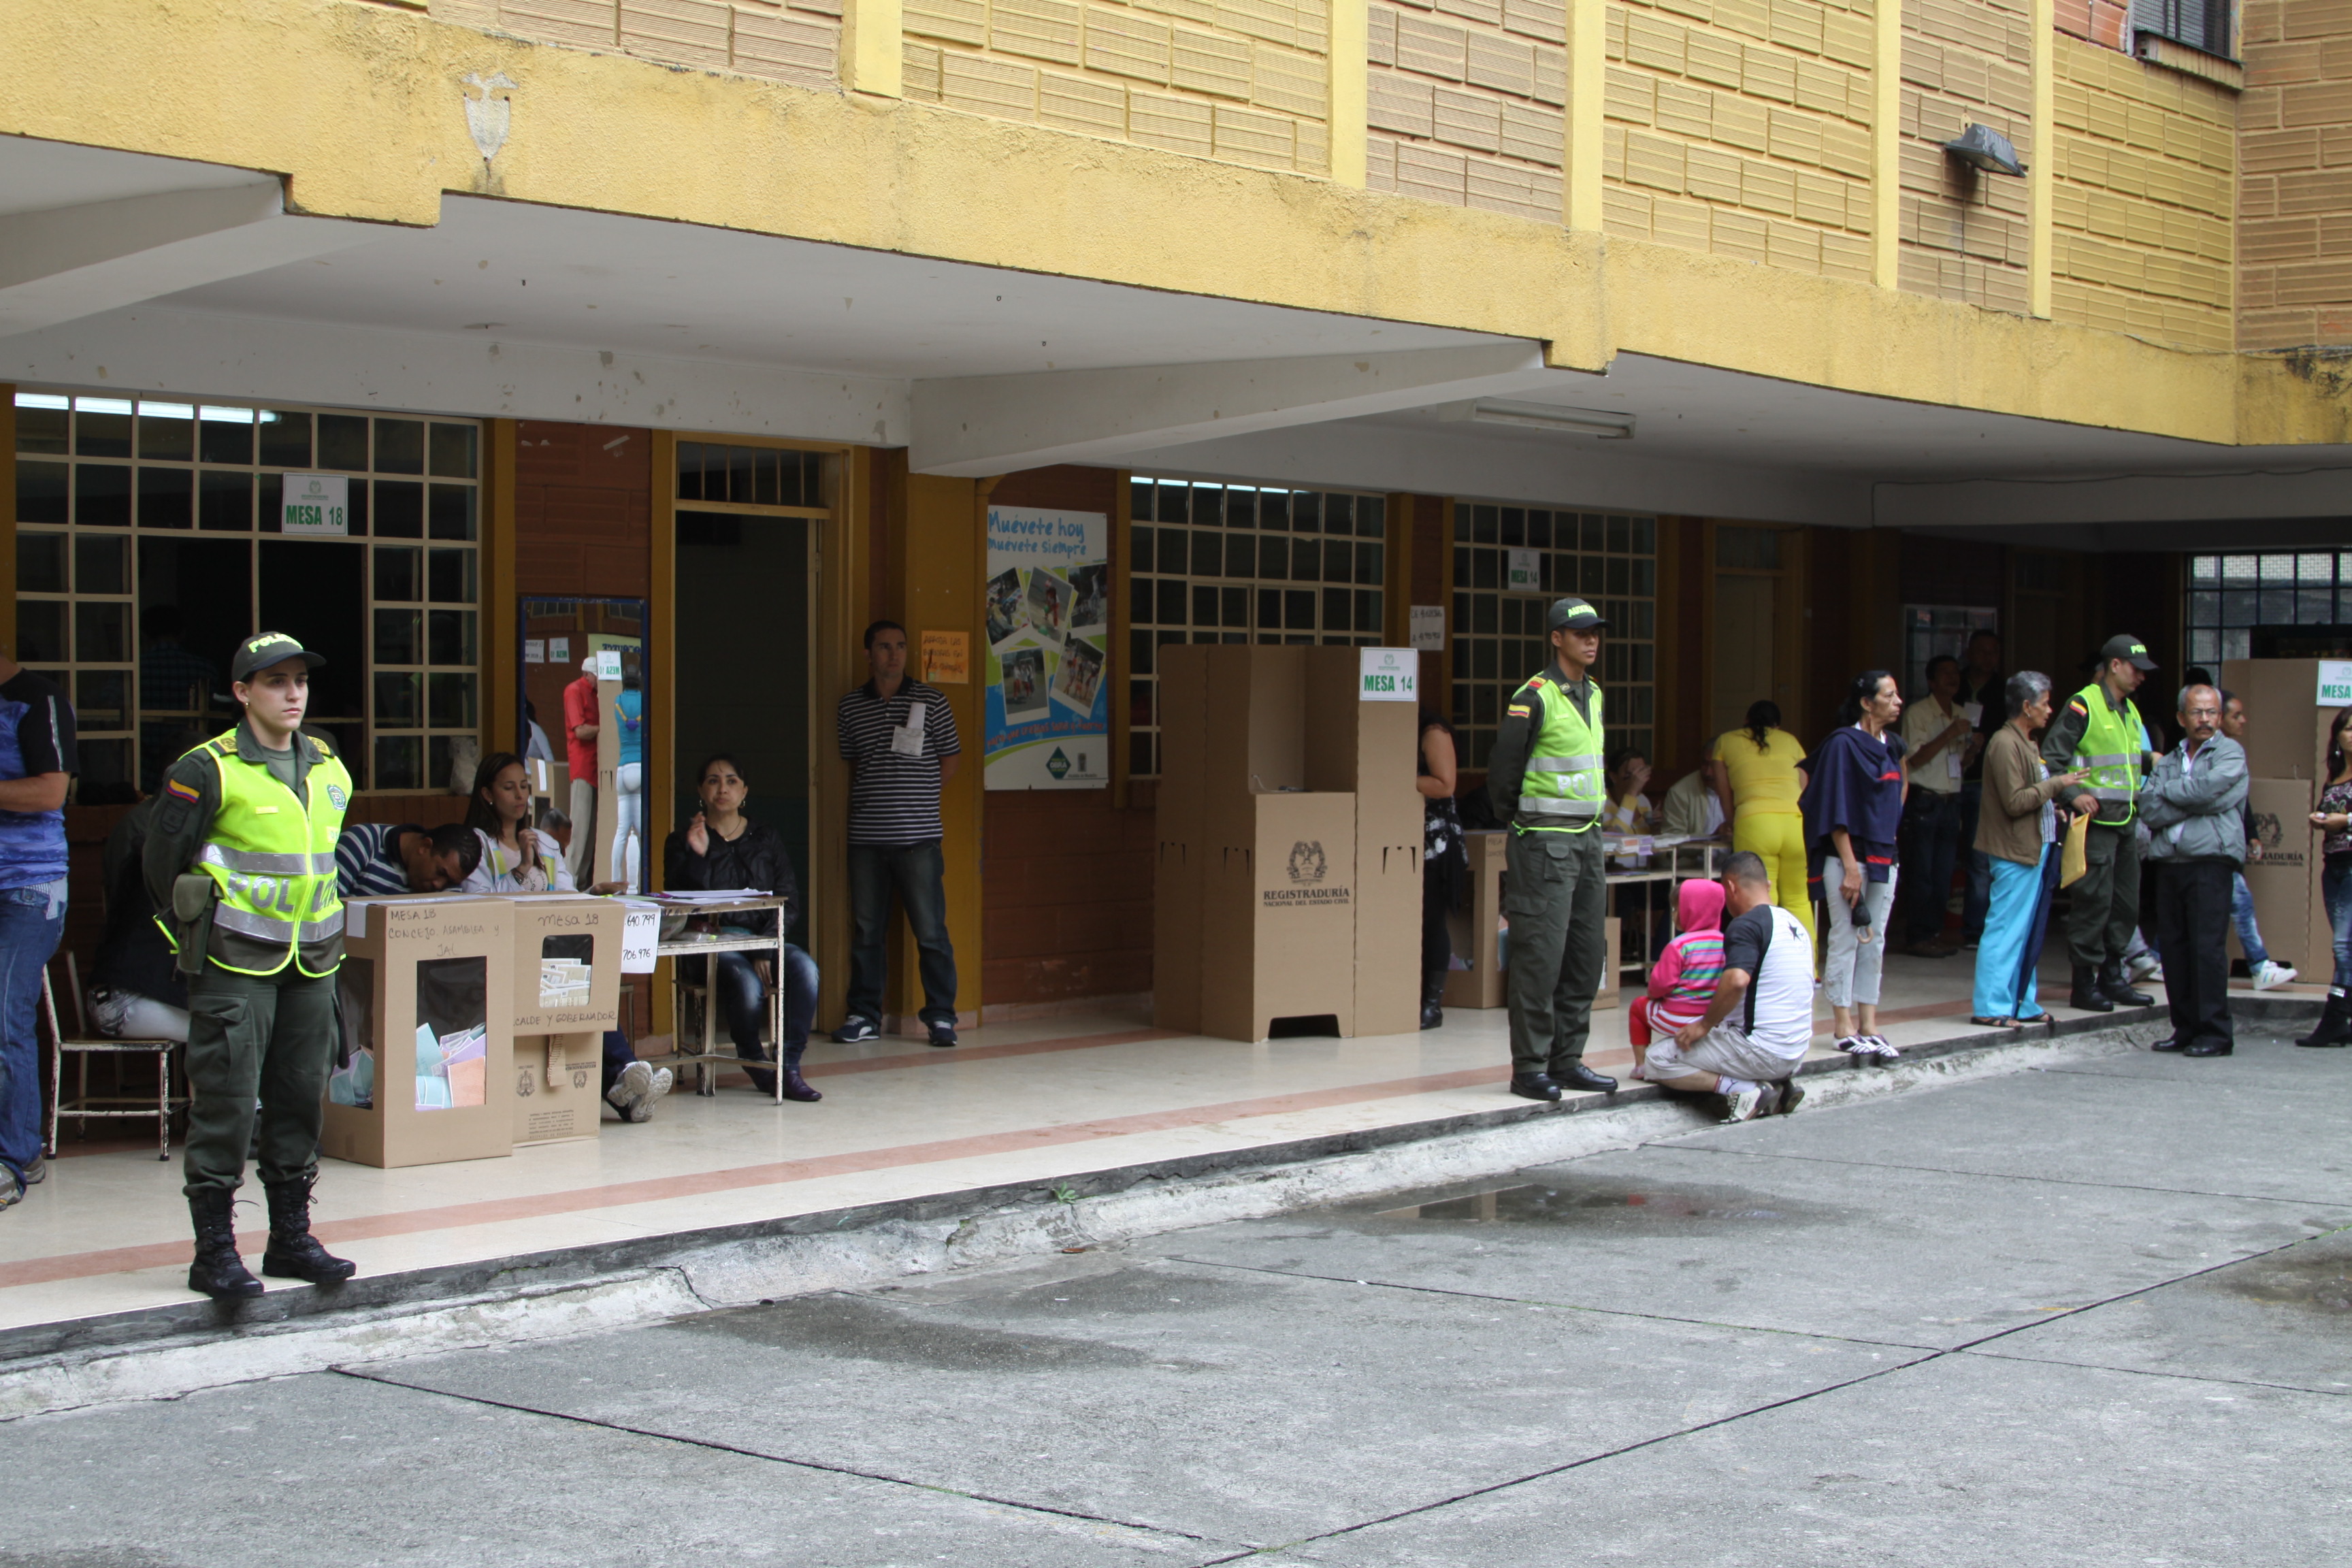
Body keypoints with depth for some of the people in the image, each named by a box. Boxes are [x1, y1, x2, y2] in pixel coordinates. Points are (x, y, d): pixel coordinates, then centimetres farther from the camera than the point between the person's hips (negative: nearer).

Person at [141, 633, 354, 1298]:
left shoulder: (330, 769, 11)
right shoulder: (208, 770, -9)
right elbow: (162, 862, -3)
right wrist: (196, 932, 1)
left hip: (312, 962, 6)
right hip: (235, 965, -6)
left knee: (301, 1099, 10)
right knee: (225, 1102, -5)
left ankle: (292, 1237, 20)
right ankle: (214, 1251, 1)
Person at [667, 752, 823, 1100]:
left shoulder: (765, 839, 16)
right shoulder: (682, 842, 9)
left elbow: (789, 903, 7)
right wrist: (698, 855, -17)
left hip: (765, 937, 3)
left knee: (805, 969, -30)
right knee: (746, 982, -35)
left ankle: (788, 1066, -25)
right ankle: (753, 1063, -7)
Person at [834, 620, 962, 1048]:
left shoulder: (930, 703, 3)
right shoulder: (851, 707, 10)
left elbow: (949, 763, 8)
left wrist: (913, 798, 3)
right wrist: (872, 799, 6)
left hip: (918, 836, -3)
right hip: (866, 837, 3)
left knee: (930, 930, -3)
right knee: (866, 929, 7)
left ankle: (941, 1015, 5)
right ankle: (864, 1015, 15)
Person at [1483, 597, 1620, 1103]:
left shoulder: (1593, 695, 14)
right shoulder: (1534, 698, -12)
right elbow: (1502, 768, -10)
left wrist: (1590, 822, 17)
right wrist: (1518, 822, -1)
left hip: (1587, 838, 8)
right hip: (1544, 842, -8)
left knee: (1587, 952, 9)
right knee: (1540, 954, -8)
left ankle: (1567, 1060, 16)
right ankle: (1529, 1067, -2)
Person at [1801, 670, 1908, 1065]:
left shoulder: (1893, 745, 11)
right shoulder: (1843, 744, -11)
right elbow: (1837, 809, -15)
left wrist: (1889, 847, 14)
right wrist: (1851, 866, -18)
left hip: (1883, 857, 7)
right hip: (1848, 855, -7)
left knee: (1874, 941, 9)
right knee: (1846, 939, -2)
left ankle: (1869, 1026, 13)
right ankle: (1845, 1027, 3)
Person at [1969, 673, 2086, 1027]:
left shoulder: (2026, 743, 18)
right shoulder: (2005, 744, -15)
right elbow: (2015, 802, -21)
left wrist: (2055, 808, 9)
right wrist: (2057, 784, -15)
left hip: (2036, 848, 10)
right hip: (2015, 852, -10)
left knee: (2028, 931, 13)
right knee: (2006, 930, -7)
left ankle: (2023, 1003, 19)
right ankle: (1990, 1007, -3)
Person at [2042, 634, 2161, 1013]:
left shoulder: (2129, 711, 17)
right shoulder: (2083, 705, -10)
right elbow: (2051, 757, -13)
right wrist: (2072, 794, -22)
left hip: (2125, 822, 9)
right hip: (2095, 821, -9)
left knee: (2126, 904, 11)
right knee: (2094, 902, -7)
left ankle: (2112, 977, 21)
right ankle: (2084, 984, -1)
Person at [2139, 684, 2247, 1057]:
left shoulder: (2230, 753, 4)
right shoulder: (2169, 761, 18)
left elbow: (2208, 789, -14)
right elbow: (2149, 810, 3)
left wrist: (2167, 790, 1)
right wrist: (2192, 800, -9)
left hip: (2210, 861, -5)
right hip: (2168, 862, 5)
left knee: (2208, 947, -9)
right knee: (2173, 947, 4)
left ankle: (2216, 1032, -5)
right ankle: (2186, 1029, 12)